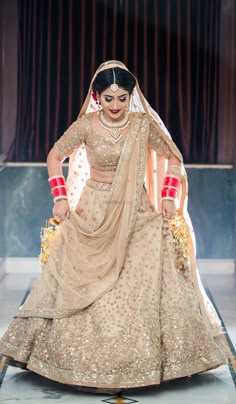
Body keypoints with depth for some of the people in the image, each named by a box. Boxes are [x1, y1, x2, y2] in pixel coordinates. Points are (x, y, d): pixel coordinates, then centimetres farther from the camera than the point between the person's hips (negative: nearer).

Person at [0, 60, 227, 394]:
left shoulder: (143, 124, -5)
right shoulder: (86, 125, -7)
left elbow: (173, 157, 6)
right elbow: (54, 157, 5)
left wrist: (169, 196, -4)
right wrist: (60, 197, -3)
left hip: (135, 213, 1)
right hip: (93, 211, 0)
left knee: (143, 284, -3)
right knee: (84, 286, 1)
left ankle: (144, 359, 12)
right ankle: (86, 363, 14)